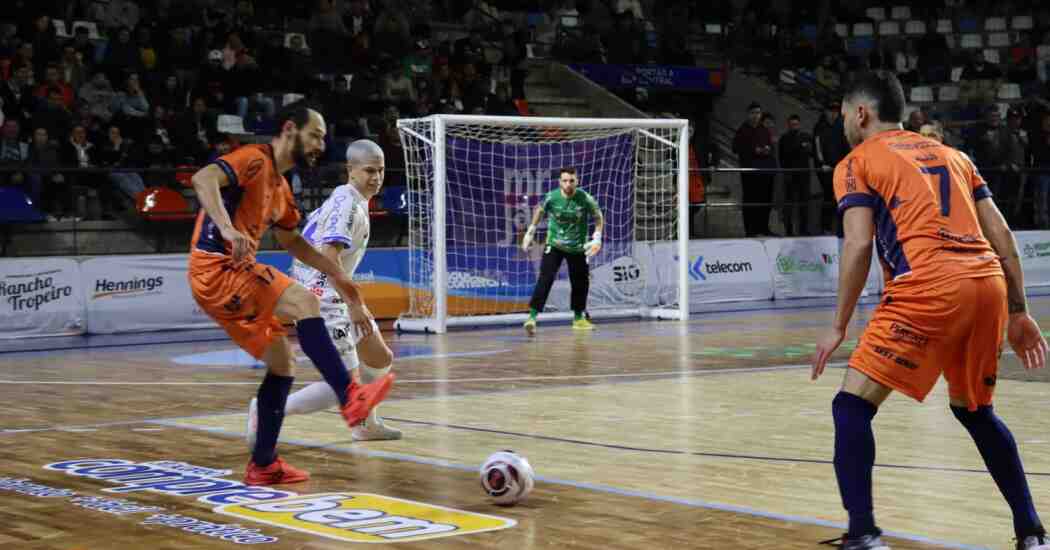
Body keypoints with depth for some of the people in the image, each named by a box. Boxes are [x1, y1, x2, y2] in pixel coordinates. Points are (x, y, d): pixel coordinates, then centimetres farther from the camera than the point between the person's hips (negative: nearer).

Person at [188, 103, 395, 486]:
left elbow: (292, 241, 32)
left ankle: (263, 465, 15)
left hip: (235, 275, 10)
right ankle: (350, 397, -31)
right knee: (305, 302, -25)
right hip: (216, 269, -10)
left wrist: (337, 275, 27)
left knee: (282, 361, 10)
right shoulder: (254, 159, -8)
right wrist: (227, 228, -40)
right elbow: (203, 179, -25)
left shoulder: (280, 187, 20)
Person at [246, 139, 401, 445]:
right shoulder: (348, 202, -16)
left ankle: (366, 425, 37)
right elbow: (329, 256, -27)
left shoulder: (343, 199, 15)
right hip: (323, 301, -11)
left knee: (381, 360, 21)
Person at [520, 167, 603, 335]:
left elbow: (598, 216, 1)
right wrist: (530, 232, 9)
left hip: (577, 248, 2)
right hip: (554, 245, -2)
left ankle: (578, 318, 31)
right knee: (546, 279, -18)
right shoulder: (551, 197, -15)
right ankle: (532, 317, -23)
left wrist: (597, 238, -8)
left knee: (581, 283, 9)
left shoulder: (585, 199, -16)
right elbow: (540, 211, 7)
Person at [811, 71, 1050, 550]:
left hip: (928, 288, -6)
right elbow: (1001, 234, 19)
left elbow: (859, 244, -2)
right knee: (975, 411, 25)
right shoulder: (952, 156, 26)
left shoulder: (857, 163, 11)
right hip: (988, 285, 6)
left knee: (852, 406, 1)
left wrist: (838, 326, 1)